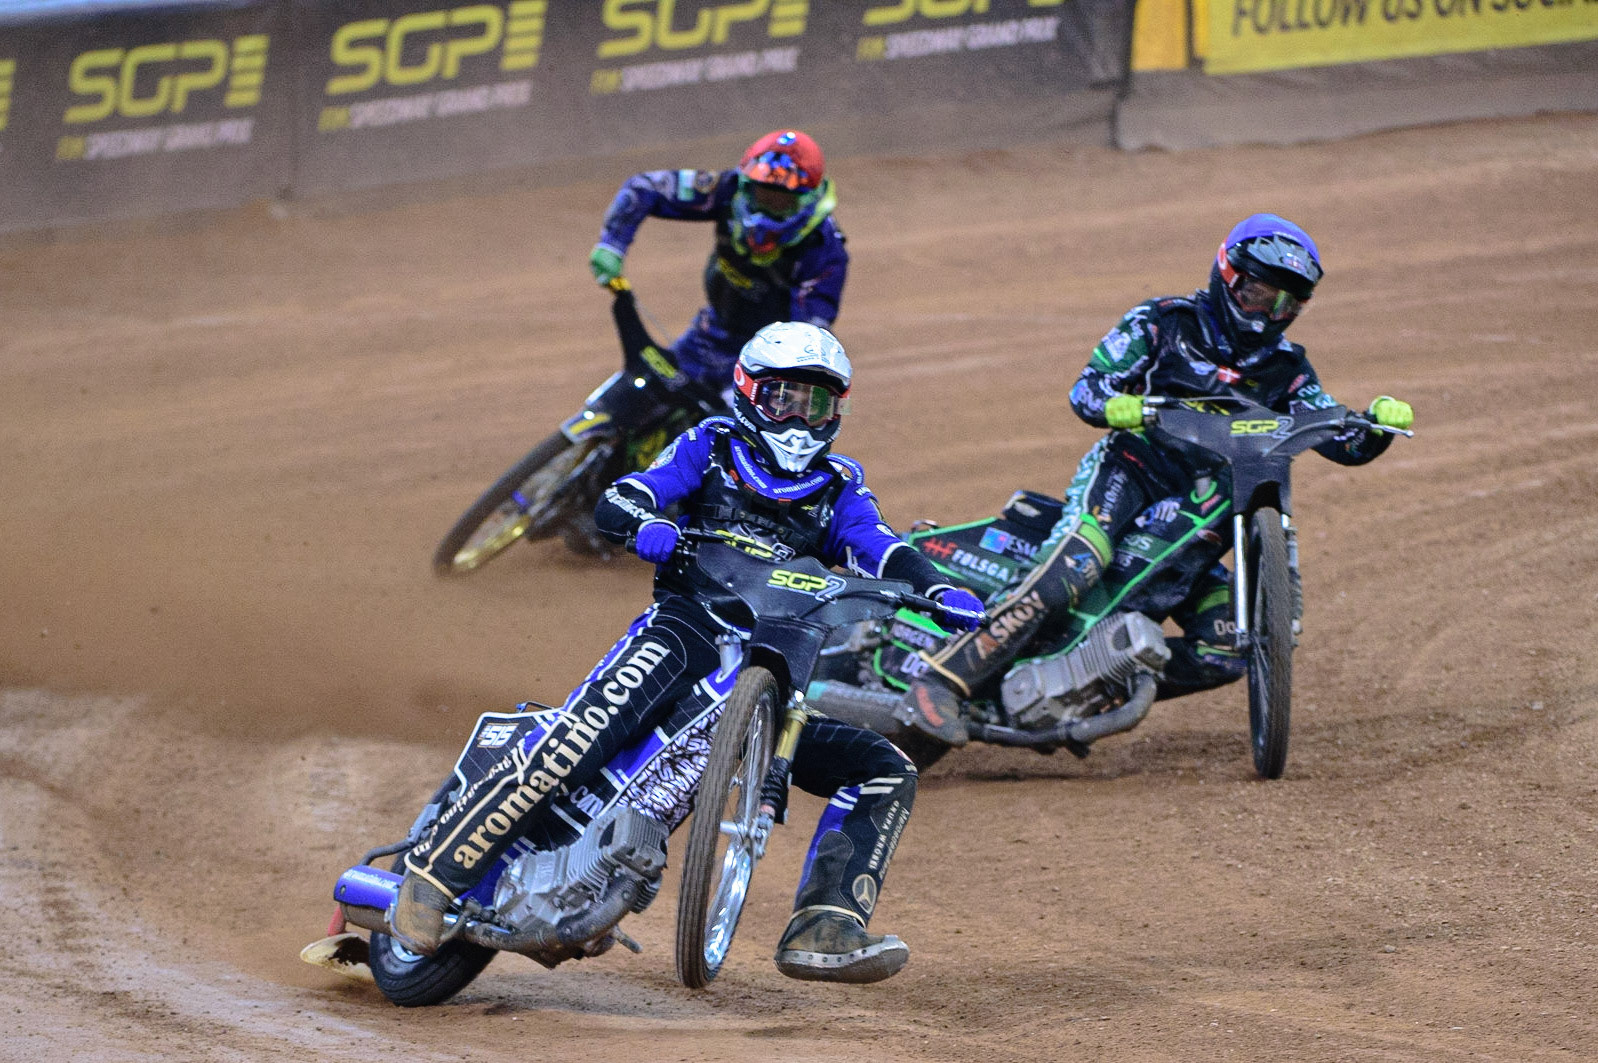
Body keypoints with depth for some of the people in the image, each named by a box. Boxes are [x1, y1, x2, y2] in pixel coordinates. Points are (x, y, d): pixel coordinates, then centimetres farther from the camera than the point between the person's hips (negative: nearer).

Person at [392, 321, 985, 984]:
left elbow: (878, 549, 3)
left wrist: (943, 593, -19)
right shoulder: (712, 447, 15)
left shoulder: (838, 489, 22)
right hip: (691, 625, -5)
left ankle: (822, 933, -18)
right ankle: (437, 867, -25)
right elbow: (613, 504, 3)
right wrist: (643, 524, -23)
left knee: (887, 774, -9)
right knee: (585, 735, -31)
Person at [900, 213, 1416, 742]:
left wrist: (1379, 422, -15)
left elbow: (1344, 443, 8)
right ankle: (944, 676, -36)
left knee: (1228, 653, -12)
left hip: (1199, 518, 5)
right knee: (1070, 570, -34)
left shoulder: (1285, 370, 13)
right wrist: (1115, 407, -27)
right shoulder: (1165, 322, 2)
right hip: (1129, 471, -5)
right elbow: (1086, 386, -3)